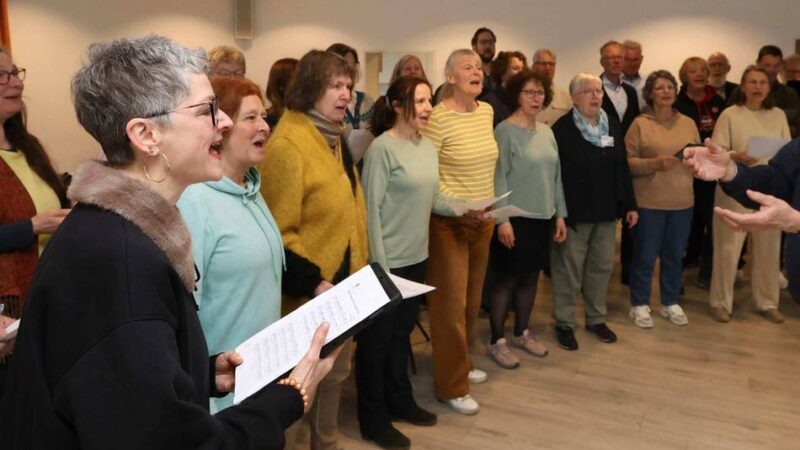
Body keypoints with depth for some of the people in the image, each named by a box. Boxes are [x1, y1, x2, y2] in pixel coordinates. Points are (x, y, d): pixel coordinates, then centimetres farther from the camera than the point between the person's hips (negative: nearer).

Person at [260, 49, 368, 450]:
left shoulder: (334, 137, 9)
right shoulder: (287, 145, -20)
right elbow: (277, 232, -22)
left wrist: (358, 269, 15)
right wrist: (311, 282, -24)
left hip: (343, 283, 9)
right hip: (307, 292, -9)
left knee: (335, 375, 23)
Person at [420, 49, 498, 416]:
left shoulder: (487, 111, 6)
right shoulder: (437, 118, -16)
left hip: (483, 220, 7)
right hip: (448, 221, -7)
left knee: (472, 299, 17)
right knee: (451, 303, 1)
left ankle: (460, 364, 36)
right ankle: (451, 385, 14)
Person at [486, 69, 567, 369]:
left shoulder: (546, 131, 10)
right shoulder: (505, 130, -10)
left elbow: (556, 176, 14)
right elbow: (499, 178, -14)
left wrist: (560, 214, 11)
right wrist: (502, 219, -19)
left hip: (543, 218, 7)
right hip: (515, 218, -6)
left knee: (531, 277, 14)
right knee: (507, 279, 1)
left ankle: (521, 333, 30)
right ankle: (496, 342, 13)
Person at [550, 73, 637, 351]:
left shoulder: (613, 127, 9)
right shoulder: (562, 129, -10)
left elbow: (622, 168, 12)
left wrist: (629, 205, 9)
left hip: (606, 211, 6)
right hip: (573, 212, -6)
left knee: (602, 266, 13)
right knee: (569, 269, 3)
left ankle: (596, 318, 29)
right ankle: (564, 323, 17)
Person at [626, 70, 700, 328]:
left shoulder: (688, 123, 10)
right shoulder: (640, 123, -2)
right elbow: (627, 162, -7)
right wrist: (654, 163, -20)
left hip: (682, 202, 4)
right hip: (649, 202, -4)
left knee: (675, 256, 12)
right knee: (645, 256, 4)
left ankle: (671, 303, 27)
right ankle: (640, 305, 18)